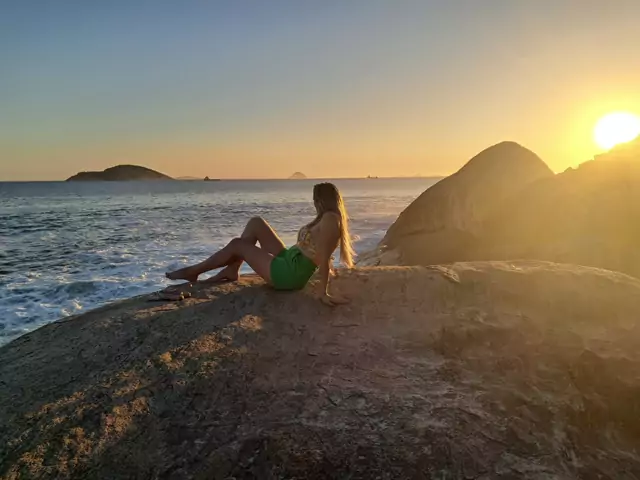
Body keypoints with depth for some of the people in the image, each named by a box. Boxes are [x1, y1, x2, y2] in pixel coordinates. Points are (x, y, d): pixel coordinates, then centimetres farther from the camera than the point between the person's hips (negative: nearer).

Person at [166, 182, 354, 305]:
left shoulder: (329, 218, -22)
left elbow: (323, 257, -27)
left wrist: (324, 292, -29)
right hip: (288, 261, 10)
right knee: (256, 223, 10)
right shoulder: (328, 218, 9)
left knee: (236, 244, 1)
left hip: (288, 274, -10)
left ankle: (193, 271, 20)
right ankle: (232, 270, 14)